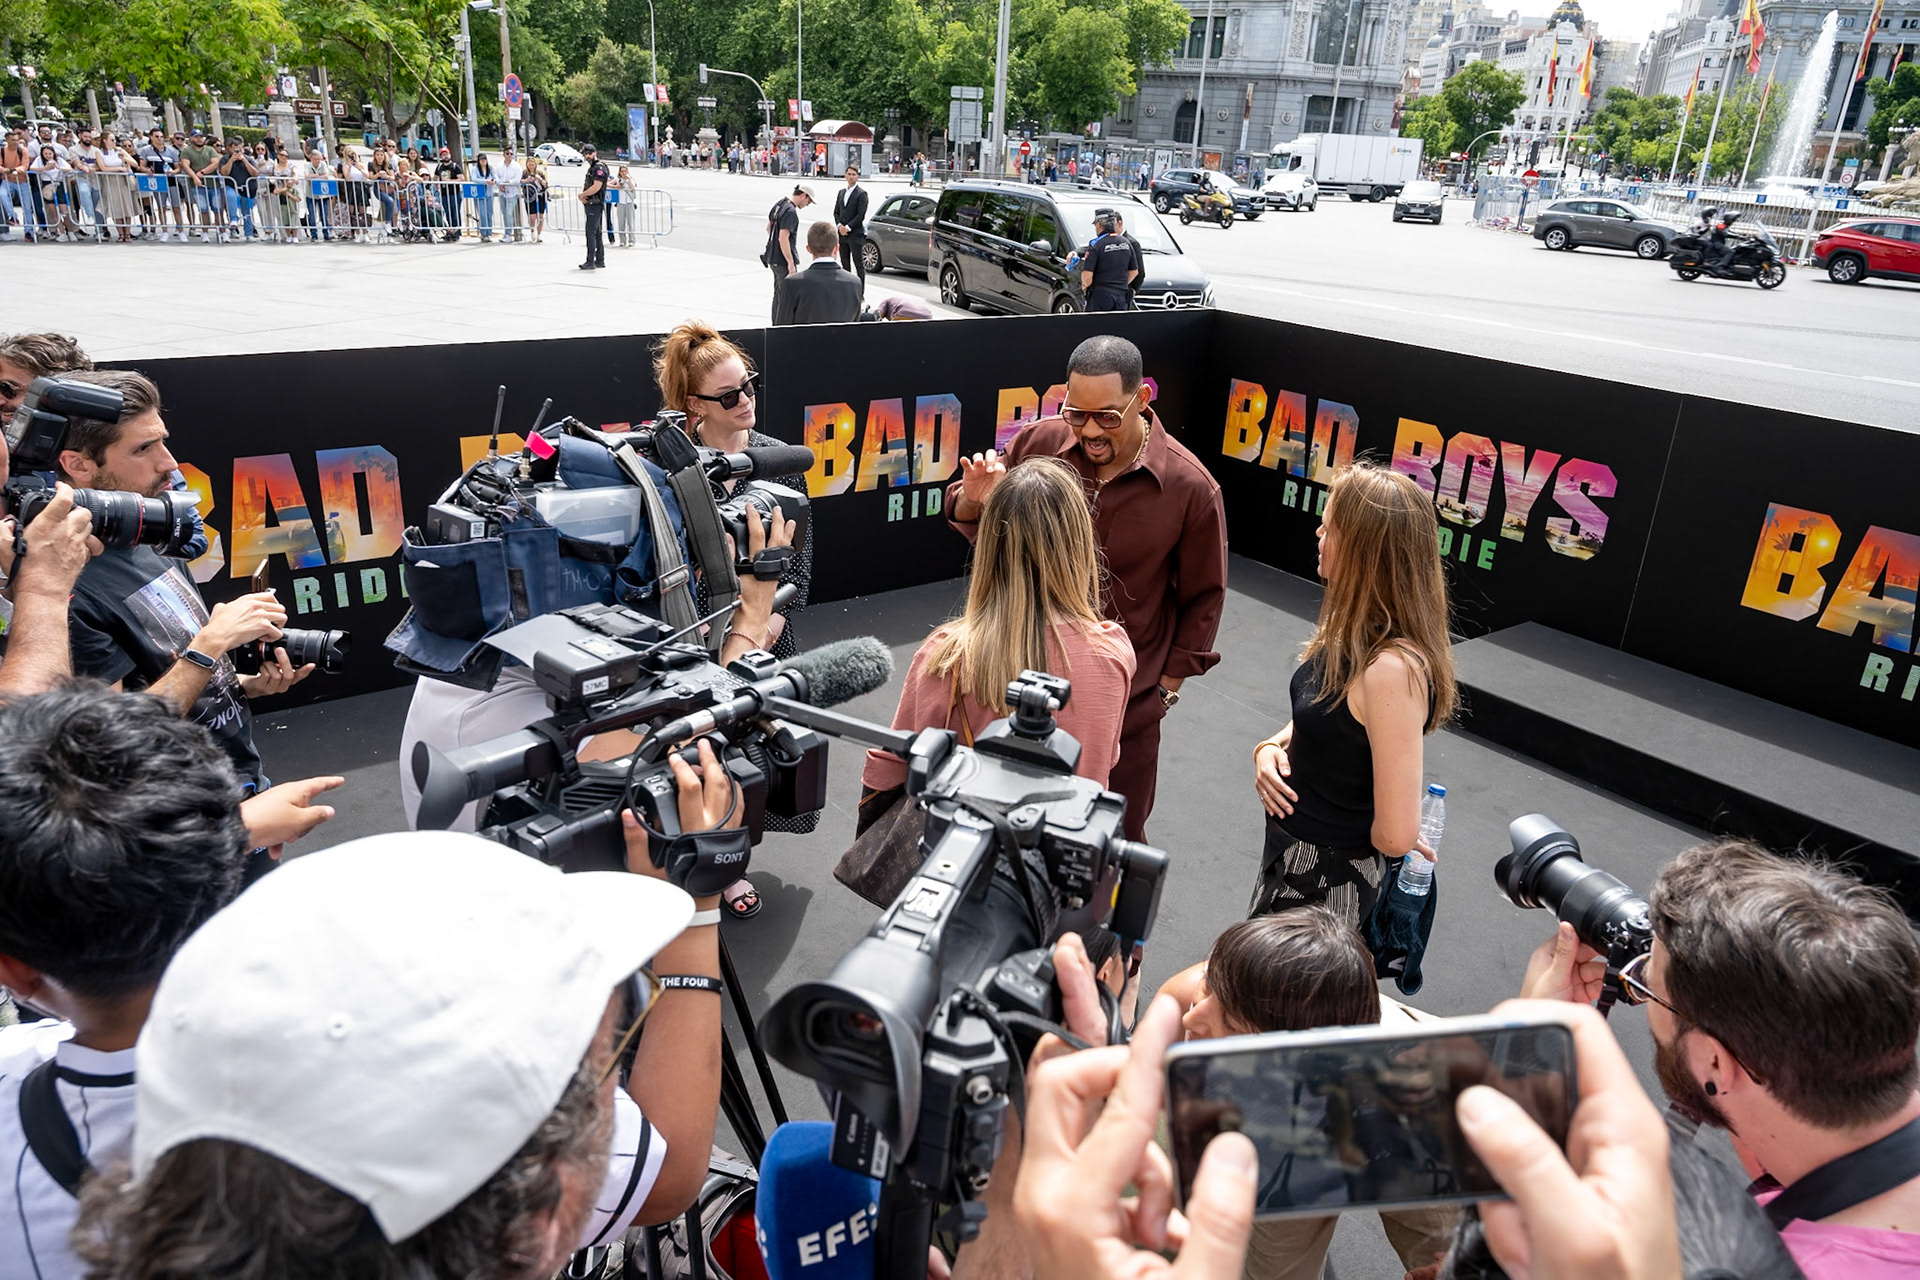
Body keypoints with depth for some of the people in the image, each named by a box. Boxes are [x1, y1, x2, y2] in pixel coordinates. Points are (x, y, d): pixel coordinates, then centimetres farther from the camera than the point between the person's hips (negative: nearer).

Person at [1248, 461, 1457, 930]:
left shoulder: (1394, 669, -32)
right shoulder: (1354, 631, -5)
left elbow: (1395, 835, -30)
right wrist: (1270, 748, -5)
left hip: (1325, 877, -9)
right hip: (1289, 849, 9)